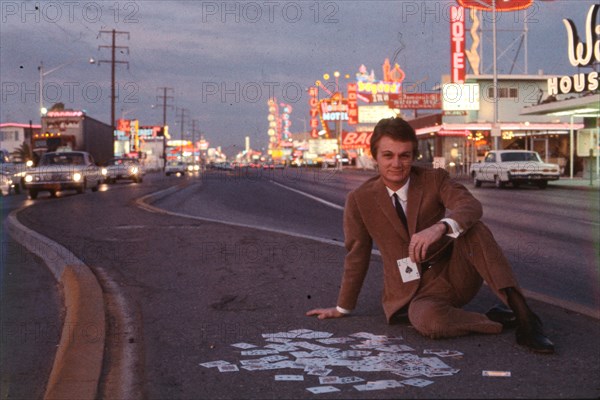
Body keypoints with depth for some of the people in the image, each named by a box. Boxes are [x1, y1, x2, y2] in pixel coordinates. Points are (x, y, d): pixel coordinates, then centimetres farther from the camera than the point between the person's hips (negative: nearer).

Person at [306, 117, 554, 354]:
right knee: (429, 321, -38)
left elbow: (471, 206, -23)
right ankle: (500, 319, -15)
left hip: (457, 273, 2)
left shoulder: (434, 179, -3)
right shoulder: (359, 201, -2)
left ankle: (521, 312, -32)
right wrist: (343, 308, 16)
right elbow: (357, 256, 8)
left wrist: (441, 227, -44)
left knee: (471, 227, -28)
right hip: (415, 291, -1)